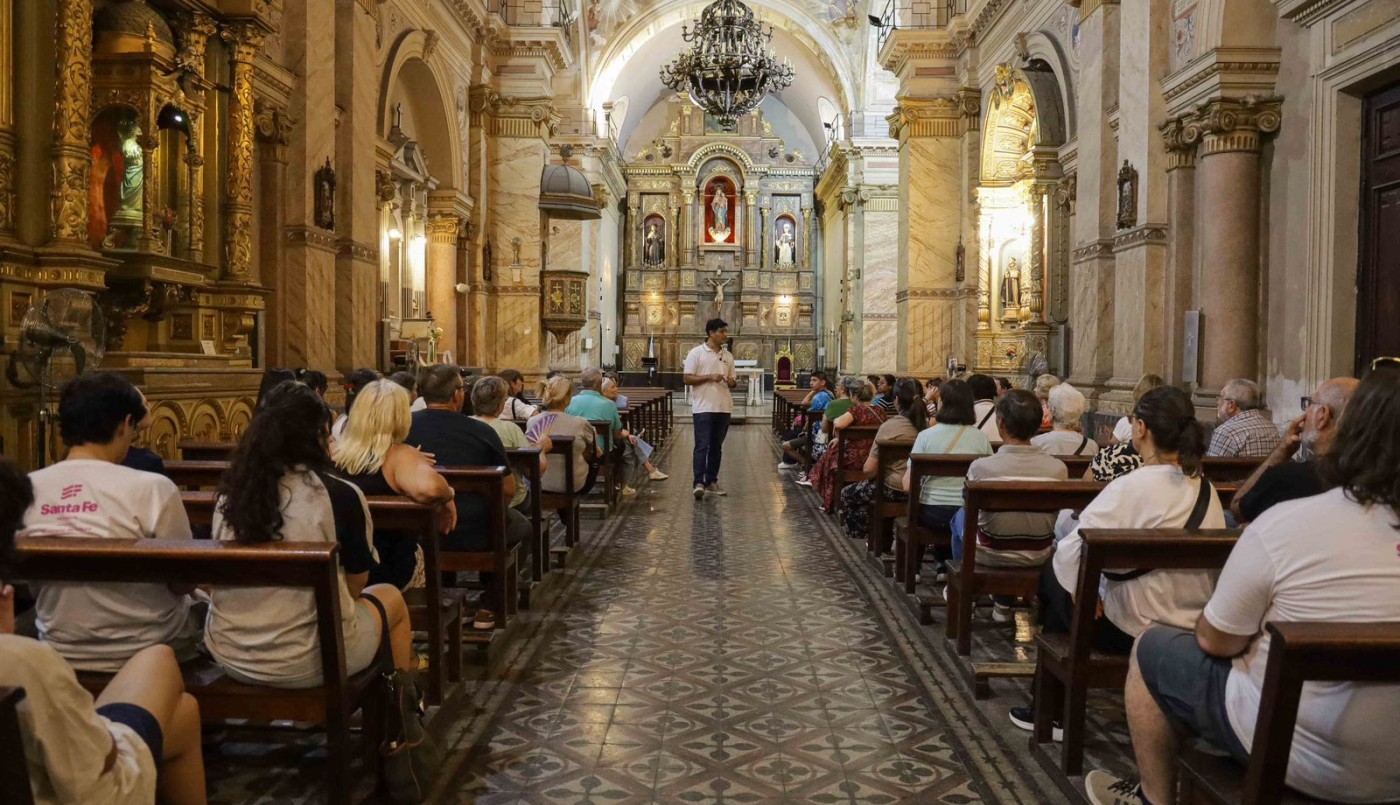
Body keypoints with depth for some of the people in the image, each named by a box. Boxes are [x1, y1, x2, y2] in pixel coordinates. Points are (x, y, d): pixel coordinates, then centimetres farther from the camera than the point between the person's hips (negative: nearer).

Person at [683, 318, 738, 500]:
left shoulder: (728, 356, 12)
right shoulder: (696, 353, -4)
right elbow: (687, 379, -8)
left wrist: (732, 382, -7)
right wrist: (709, 377, -18)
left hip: (724, 408, 6)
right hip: (703, 408, -6)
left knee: (716, 447, 10)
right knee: (702, 446, -9)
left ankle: (711, 481, 17)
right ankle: (699, 483, -10)